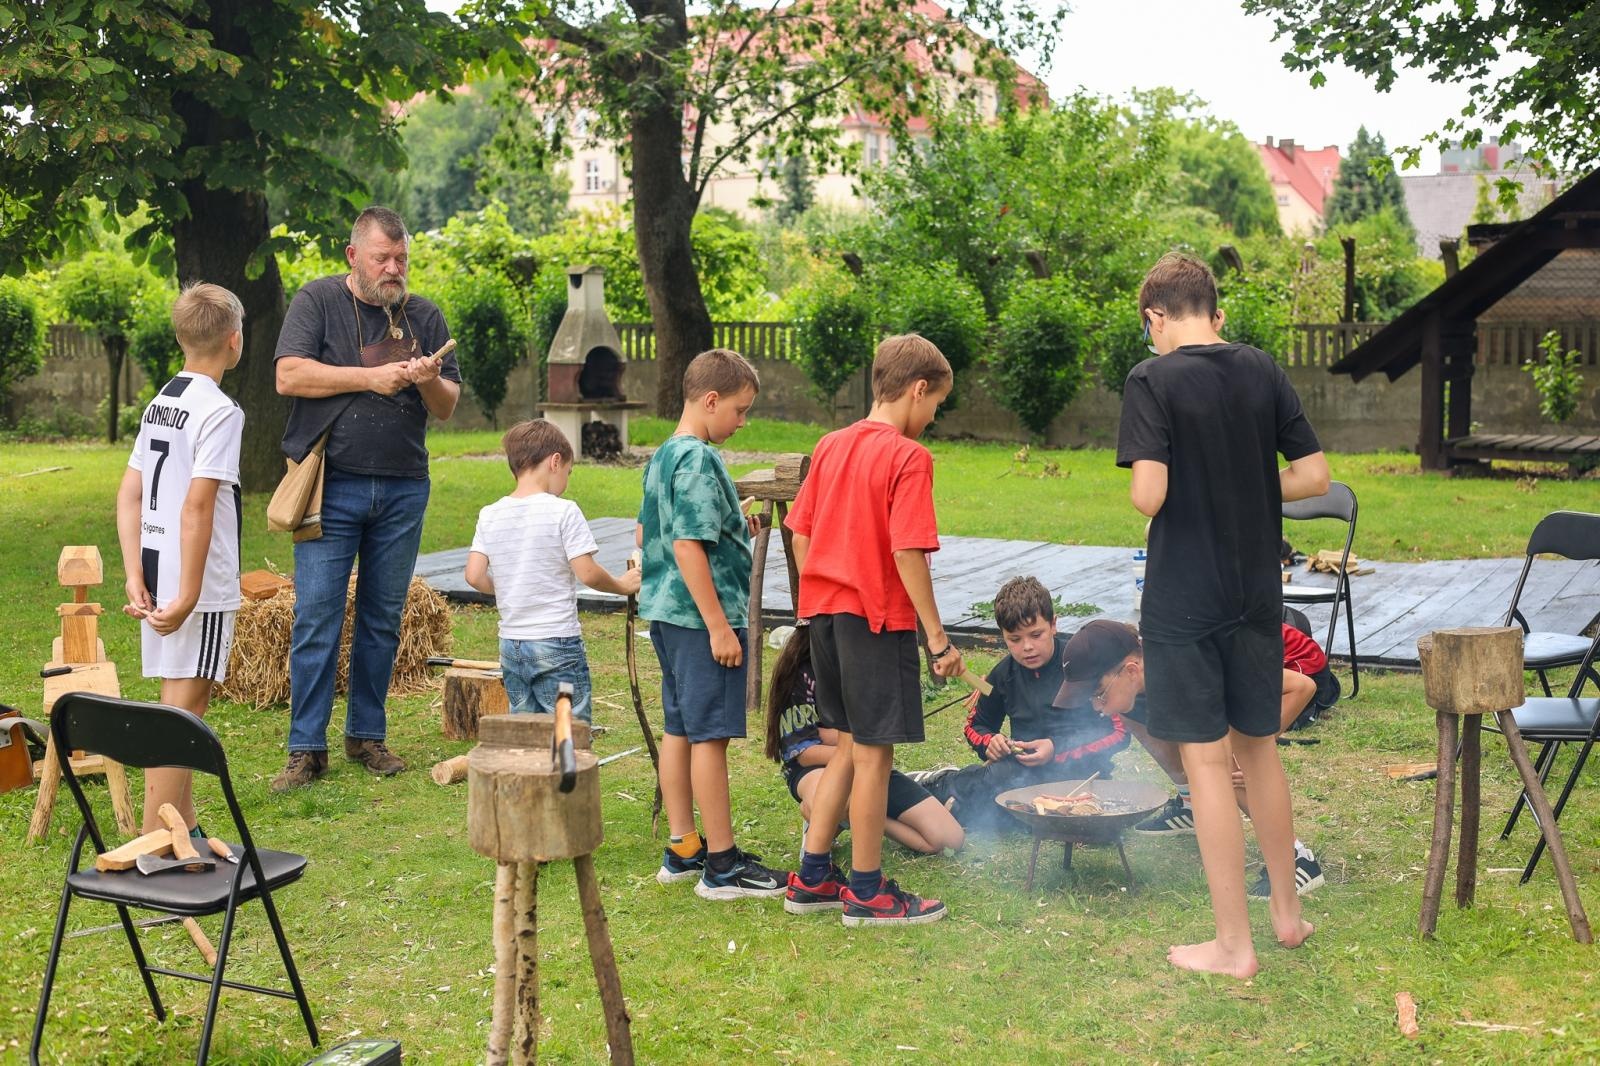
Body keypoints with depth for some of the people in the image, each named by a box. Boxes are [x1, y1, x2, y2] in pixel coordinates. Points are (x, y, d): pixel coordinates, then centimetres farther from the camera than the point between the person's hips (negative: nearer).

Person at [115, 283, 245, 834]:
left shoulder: (159, 403, 12)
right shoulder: (219, 410, -13)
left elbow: (129, 495, 9)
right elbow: (197, 505, -21)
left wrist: (136, 577, 6)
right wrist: (188, 596, -21)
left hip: (157, 578, 8)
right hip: (200, 584, -8)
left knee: (178, 703, 17)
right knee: (184, 709, -4)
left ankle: (185, 832, 27)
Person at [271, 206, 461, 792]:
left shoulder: (424, 316, 11)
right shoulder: (318, 299, 2)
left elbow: (447, 408, 11)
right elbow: (289, 376, -10)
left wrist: (431, 383, -11)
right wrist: (369, 377, -15)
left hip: (404, 490, 3)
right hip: (332, 485, -3)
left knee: (383, 619, 9)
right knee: (316, 619, -5)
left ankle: (367, 734, 21)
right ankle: (306, 749, 2)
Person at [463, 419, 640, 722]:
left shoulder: (489, 515, 4)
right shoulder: (563, 512, -12)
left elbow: (475, 576, 0)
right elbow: (588, 573, -14)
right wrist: (622, 585, 3)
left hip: (511, 646, 6)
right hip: (557, 644, -6)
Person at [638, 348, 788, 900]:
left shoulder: (661, 456, 13)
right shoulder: (699, 461, -17)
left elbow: (645, 533, 22)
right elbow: (688, 548, -22)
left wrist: (732, 525, 21)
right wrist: (719, 626, -21)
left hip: (665, 613, 10)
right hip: (699, 617, -10)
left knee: (679, 729, 14)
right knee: (710, 734, -4)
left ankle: (682, 848, 22)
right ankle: (722, 865, 2)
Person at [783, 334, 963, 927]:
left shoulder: (831, 445, 9)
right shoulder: (909, 457, -13)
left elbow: (800, 534, 11)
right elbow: (907, 553, -19)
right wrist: (938, 638, -14)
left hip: (826, 611, 8)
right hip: (878, 617, -8)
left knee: (851, 747, 18)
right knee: (874, 755, 3)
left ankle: (811, 878, 22)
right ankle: (867, 893, 12)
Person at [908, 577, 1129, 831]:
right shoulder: (1005, 673, 8)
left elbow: (1119, 732, -8)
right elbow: (975, 725, 23)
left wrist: (1057, 749, -17)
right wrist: (989, 742, -2)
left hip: (1078, 769, -4)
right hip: (1024, 768, 4)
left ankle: (939, 785, -11)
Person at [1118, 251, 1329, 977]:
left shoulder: (1152, 380, -12)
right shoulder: (1262, 371, 2)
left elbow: (1148, 495, -21)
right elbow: (1314, 476, 1)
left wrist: (1146, 499, 1)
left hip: (1184, 601, -5)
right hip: (1257, 593, 5)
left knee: (1207, 762, 3)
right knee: (1259, 749, 19)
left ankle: (1233, 944, 10)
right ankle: (1287, 911, 31)